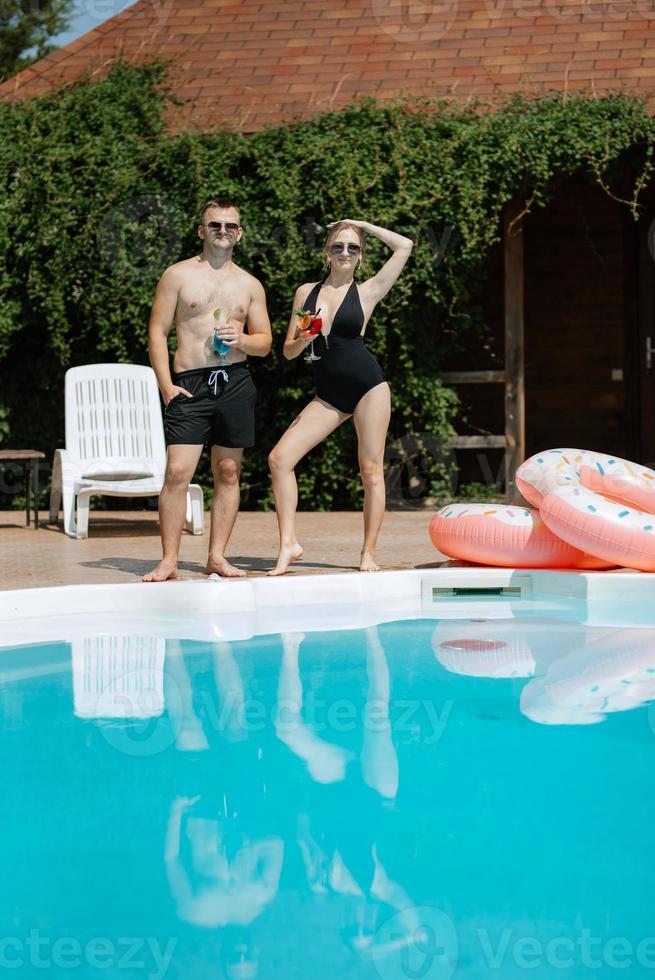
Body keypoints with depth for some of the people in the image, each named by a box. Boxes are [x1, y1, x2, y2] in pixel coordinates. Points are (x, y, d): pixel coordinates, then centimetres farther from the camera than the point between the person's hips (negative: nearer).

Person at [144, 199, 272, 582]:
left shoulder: (250, 284, 14)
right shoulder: (178, 275, 6)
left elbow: (265, 342, 15)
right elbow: (157, 332, 2)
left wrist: (241, 339, -8)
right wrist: (166, 385, -7)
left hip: (236, 381, 3)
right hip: (190, 382, -3)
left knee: (228, 472, 4)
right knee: (177, 472, -11)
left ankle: (217, 557, 11)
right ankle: (169, 560, -6)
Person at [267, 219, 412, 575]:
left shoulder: (367, 292, 4)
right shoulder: (306, 292, 11)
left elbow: (404, 246, -2)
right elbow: (288, 351, 12)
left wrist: (362, 224, 7)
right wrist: (303, 339, -11)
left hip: (367, 385, -3)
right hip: (329, 395, 3)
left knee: (371, 470, -1)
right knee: (280, 457, -10)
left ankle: (369, 553, 8)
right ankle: (288, 544, -5)